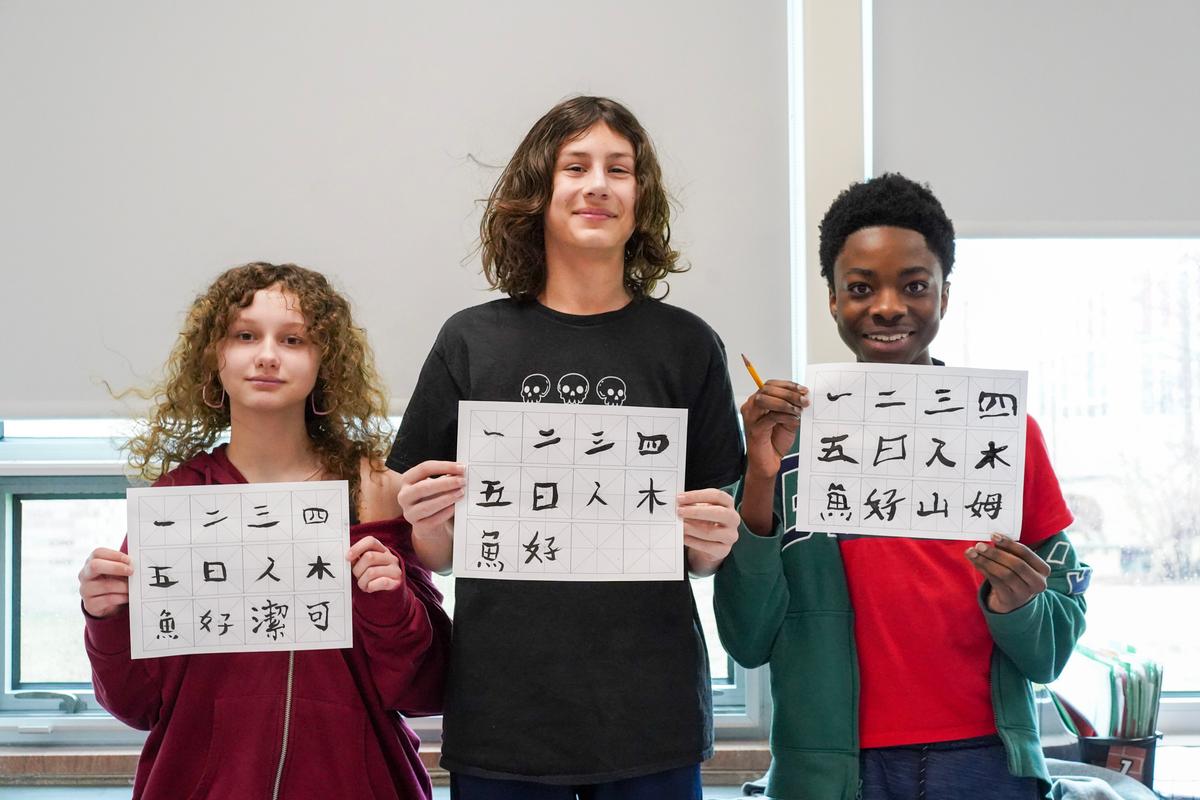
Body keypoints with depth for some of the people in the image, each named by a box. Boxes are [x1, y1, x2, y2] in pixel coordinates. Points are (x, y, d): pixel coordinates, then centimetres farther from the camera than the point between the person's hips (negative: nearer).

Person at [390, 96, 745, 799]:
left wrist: (711, 541, -12)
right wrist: (432, 520, -14)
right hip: (500, 710, 0)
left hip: (649, 714, 0)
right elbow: (434, 554, 6)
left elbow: (712, 554, 8)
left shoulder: (687, 345, 4)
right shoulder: (473, 341, 4)